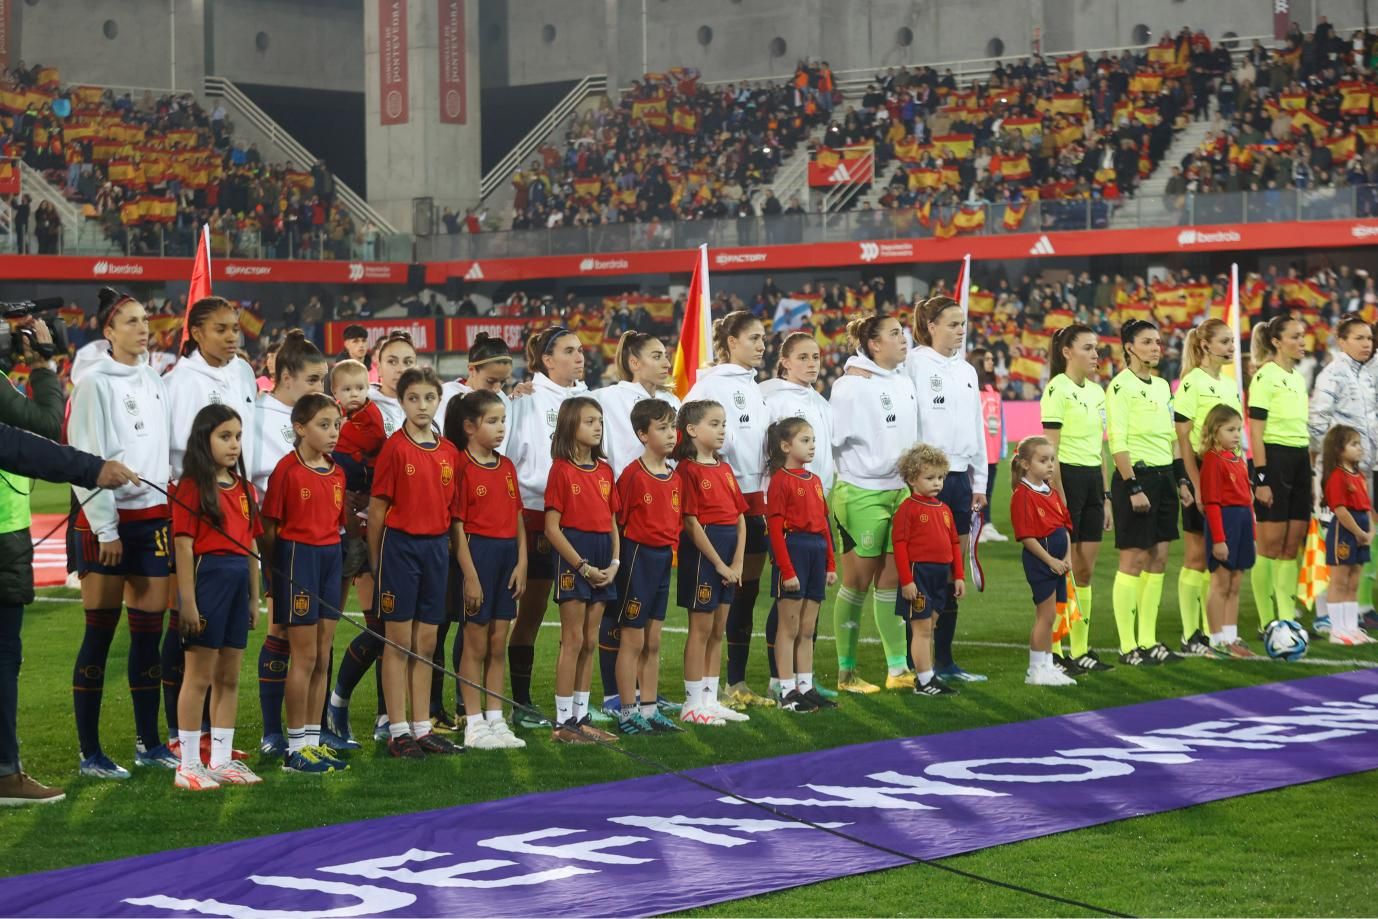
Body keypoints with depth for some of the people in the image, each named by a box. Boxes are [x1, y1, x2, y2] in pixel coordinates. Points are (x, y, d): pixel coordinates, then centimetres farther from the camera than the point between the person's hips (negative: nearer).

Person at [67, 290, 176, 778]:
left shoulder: (154, 380, 12)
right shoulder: (95, 383, -8)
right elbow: (86, 459, -11)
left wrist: (174, 514, 11)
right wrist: (104, 528, -13)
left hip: (154, 515, 6)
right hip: (106, 521, -6)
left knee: (149, 631, 8)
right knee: (100, 632, -2)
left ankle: (148, 742, 17)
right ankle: (90, 753, 2)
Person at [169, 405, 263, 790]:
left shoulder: (244, 489, 13)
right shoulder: (192, 487, -9)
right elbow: (184, 545, -12)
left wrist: (254, 597, 13)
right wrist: (188, 602, -16)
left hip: (239, 581, 7)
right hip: (208, 577, -7)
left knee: (229, 677, 11)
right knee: (199, 676, -2)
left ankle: (221, 760, 18)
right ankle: (189, 765, 4)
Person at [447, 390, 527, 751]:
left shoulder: (507, 467, 11)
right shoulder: (462, 467, -10)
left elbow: (517, 518, 13)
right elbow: (457, 525, -13)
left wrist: (521, 562, 3)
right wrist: (469, 575, -16)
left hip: (507, 554, 7)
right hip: (477, 552, -7)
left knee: (498, 643, 10)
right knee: (476, 644, 1)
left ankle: (495, 720, 17)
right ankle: (474, 725, 7)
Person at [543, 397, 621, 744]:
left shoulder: (605, 471, 11)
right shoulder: (562, 470, -8)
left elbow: (612, 522, 13)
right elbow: (552, 527, -12)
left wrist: (614, 563, 0)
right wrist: (582, 566, -15)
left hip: (602, 562, 6)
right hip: (573, 558, -6)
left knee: (590, 641, 10)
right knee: (573, 641, -4)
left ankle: (581, 716, 16)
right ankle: (563, 720, 2)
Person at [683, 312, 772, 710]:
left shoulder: (753, 387, 17)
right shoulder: (712, 384, -9)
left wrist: (765, 495, 16)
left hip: (753, 497, 8)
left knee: (747, 592, 10)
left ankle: (738, 684, 16)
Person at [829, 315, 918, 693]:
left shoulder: (904, 382, 10)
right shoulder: (851, 386, -12)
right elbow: (830, 439, -13)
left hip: (899, 490, 7)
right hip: (861, 494, -7)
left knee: (892, 582, 10)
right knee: (857, 582, 1)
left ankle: (898, 669, 15)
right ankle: (846, 672, 11)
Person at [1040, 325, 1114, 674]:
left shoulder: (1096, 391, 14)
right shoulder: (1058, 389, -10)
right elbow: (1050, 452, -13)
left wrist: (1105, 497, 16)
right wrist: (1059, 500, -17)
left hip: (1092, 480, 8)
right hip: (1066, 478, -8)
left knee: (1085, 570, 10)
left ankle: (1081, 651, 15)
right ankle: (1053, 653, 1)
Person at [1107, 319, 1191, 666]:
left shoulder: (1162, 385, 15)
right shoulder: (1121, 386, -9)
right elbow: (1117, 442, -15)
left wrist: (1182, 480, 14)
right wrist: (1133, 488, -19)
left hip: (1163, 477, 8)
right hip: (1135, 476, -8)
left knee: (1158, 559, 7)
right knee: (1134, 560, -5)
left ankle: (1148, 642, 13)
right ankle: (1128, 647, -1)